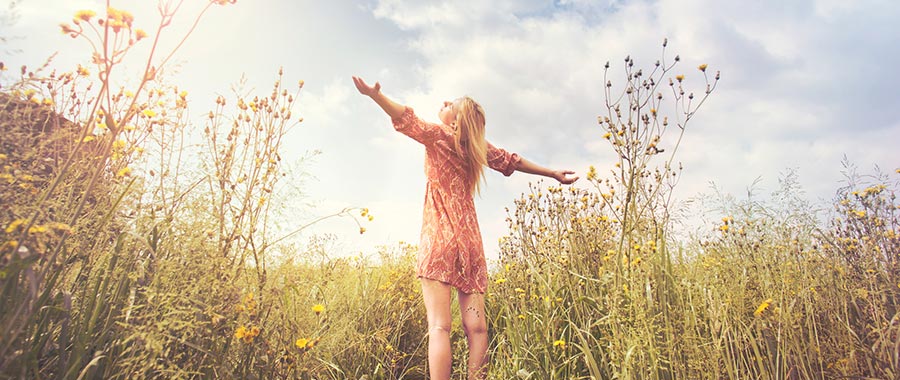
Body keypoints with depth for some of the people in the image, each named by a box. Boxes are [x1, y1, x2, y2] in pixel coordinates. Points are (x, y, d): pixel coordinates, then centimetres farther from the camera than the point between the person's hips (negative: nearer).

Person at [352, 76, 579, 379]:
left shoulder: (438, 135, 4)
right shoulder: (480, 147, 15)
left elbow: (406, 119, -10)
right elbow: (512, 161, 25)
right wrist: (554, 174, 38)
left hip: (439, 238, -4)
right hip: (470, 240, 5)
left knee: (439, 327, -11)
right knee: (476, 328, 2)